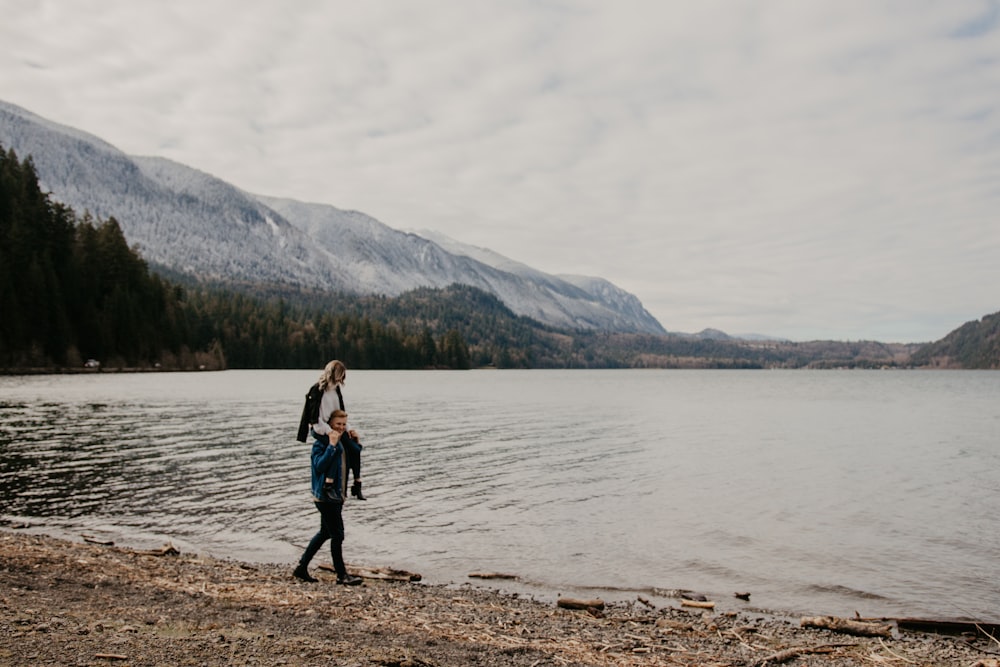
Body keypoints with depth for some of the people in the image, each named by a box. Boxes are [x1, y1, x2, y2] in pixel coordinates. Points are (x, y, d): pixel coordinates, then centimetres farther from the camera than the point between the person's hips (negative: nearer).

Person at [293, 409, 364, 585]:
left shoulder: (343, 441, 10)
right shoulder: (321, 442, -14)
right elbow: (319, 466, -26)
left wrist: (353, 439, -3)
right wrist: (332, 445, -28)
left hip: (336, 495, 9)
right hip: (325, 496, -9)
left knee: (325, 533, 16)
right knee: (337, 535, -2)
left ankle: (301, 568, 25)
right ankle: (342, 575, 9)